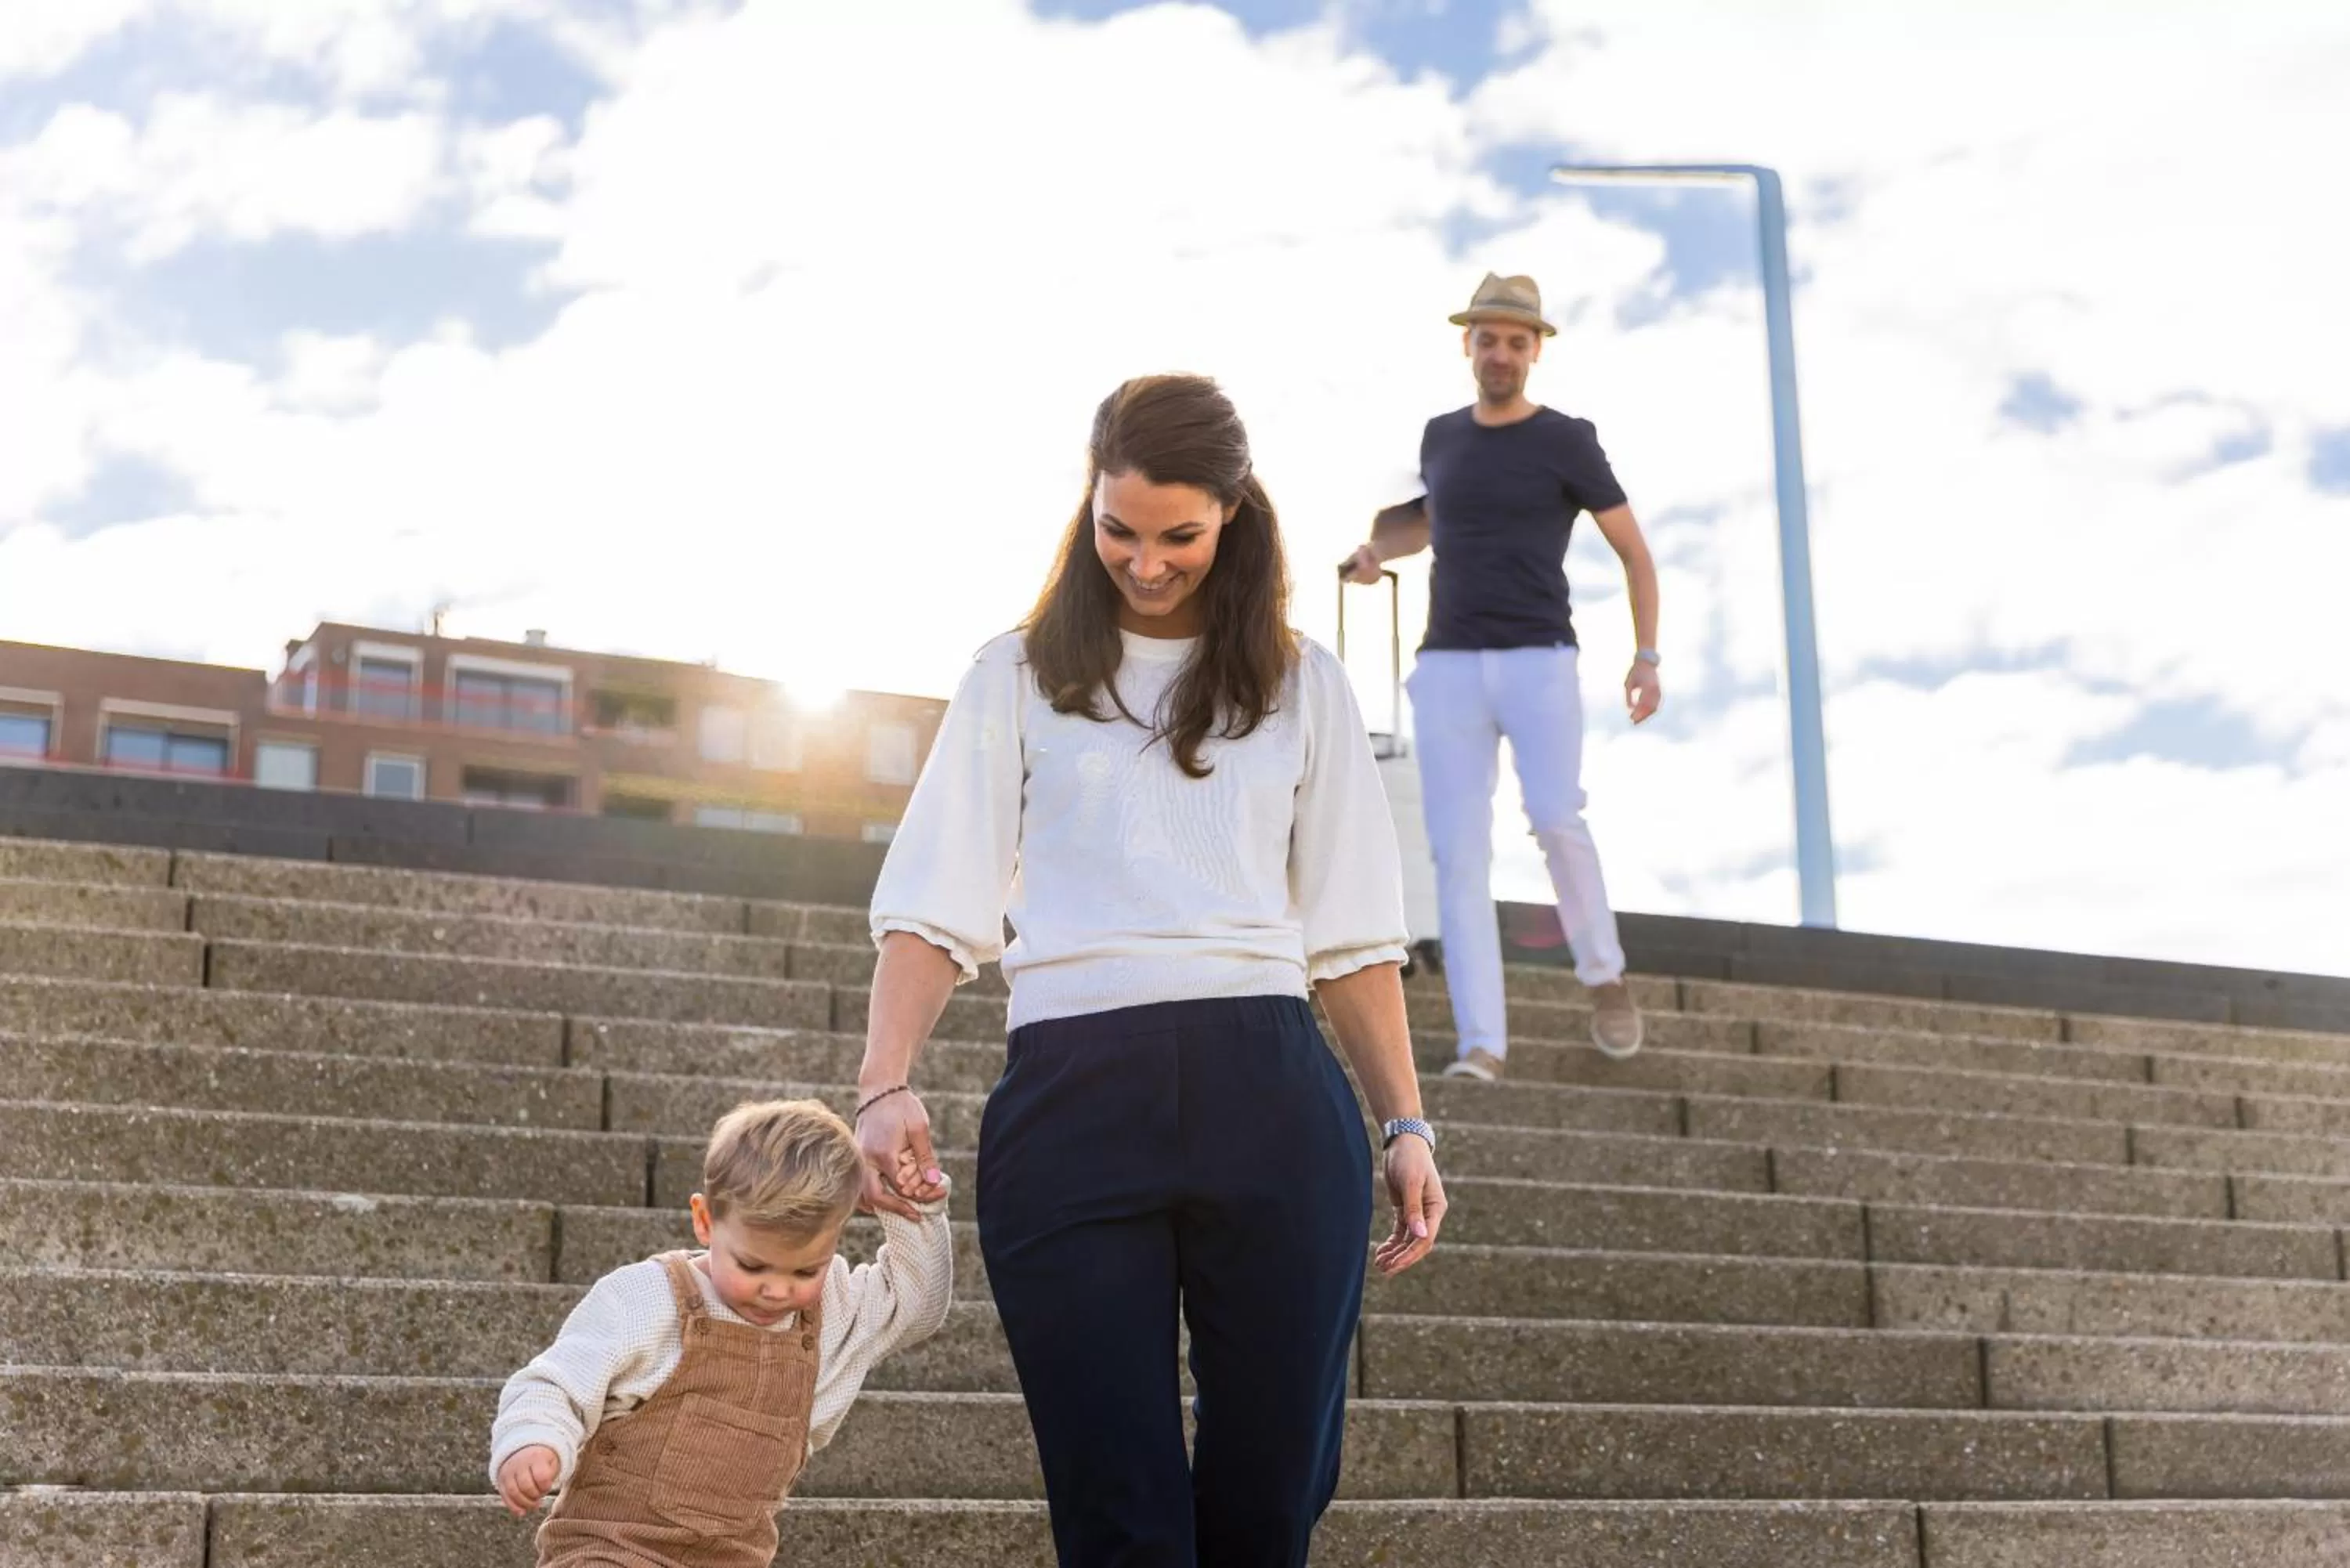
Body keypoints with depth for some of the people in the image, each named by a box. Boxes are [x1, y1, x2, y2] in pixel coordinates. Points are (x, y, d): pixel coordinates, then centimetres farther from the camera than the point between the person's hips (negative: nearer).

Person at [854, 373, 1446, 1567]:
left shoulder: (1300, 683, 16)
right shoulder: (1018, 678, 12)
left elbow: (1353, 933, 14)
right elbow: (934, 908, 6)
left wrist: (1405, 1122, 5)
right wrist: (886, 1087, -10)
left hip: (1270, 1097, 1)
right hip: (1073, 1098, -1)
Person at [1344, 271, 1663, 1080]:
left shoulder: (1568, 442, 1)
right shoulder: (1441, 435, 14)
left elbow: (1636, 553, 6)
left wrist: (1647, 660, -4)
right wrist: (1374, 552, 14)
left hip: (1539, 665, -3)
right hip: (1448, 672, 3)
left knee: (1556, 823, -23)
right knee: (1459, 853, -8)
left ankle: (1602, 972, 5)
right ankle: (1482, 1044, -6)